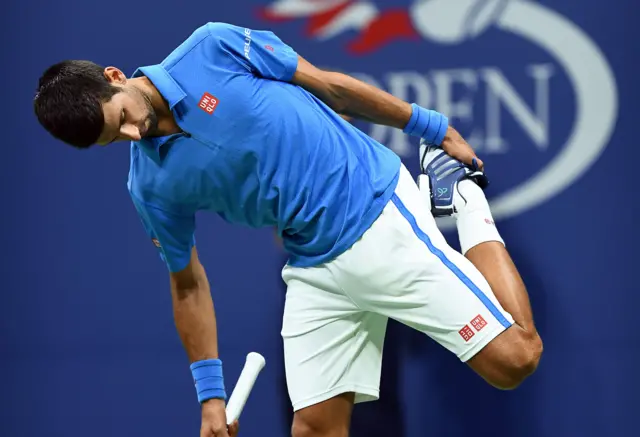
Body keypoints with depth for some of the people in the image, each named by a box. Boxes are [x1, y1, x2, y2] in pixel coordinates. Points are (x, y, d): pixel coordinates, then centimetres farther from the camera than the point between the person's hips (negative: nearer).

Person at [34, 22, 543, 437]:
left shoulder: (211, 48, -9)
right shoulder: (152, 188, 0)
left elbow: (327, 84, -1)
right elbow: (189, 284, 12)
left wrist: (433, 127, 4)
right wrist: (211, 394, 9)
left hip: (378, 208, -3)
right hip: (315, 267, 4)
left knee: (514, 359, -7)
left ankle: (461, 195, 13)